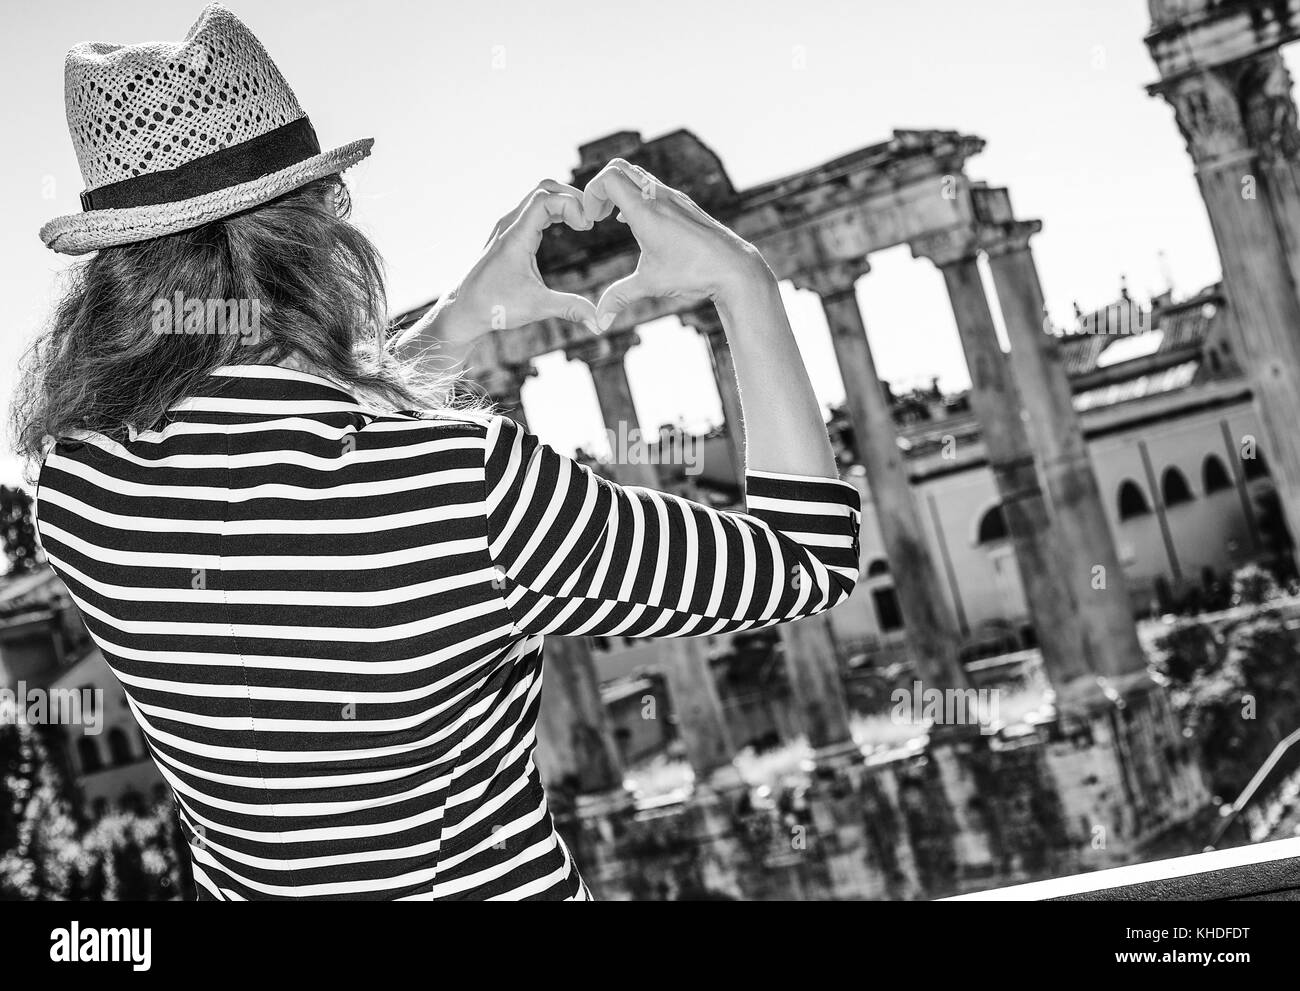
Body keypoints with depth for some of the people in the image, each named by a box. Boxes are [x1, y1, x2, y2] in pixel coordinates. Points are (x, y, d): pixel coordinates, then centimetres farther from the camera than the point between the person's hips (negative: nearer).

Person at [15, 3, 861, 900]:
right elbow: (810, 562, -15)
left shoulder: (77, 474, -14)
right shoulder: (474, 486, -29)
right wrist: (744, 281, -9)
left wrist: (459, 320, 6)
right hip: (496, 882, -5)